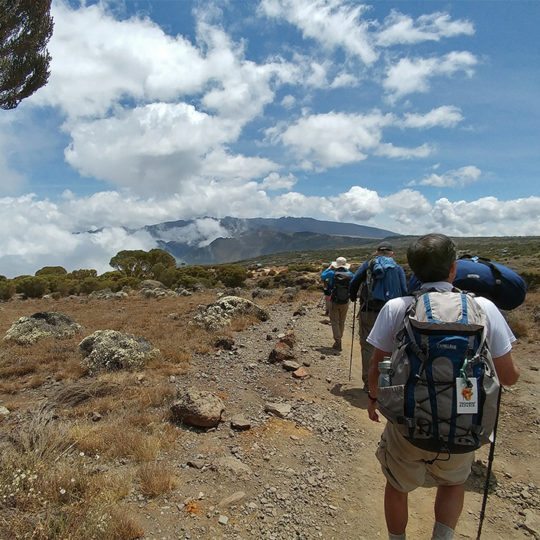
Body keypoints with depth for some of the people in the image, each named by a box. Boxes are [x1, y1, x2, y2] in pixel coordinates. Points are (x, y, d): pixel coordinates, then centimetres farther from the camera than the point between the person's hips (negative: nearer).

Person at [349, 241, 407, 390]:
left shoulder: (368, 264, 6)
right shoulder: (397, 268, 7)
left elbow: (353, 282, -2)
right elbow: (404, 292, -1)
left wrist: (352, 297, 16)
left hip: (368, 312, 0)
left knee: (368, 347, 7)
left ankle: (368, 382, 10)